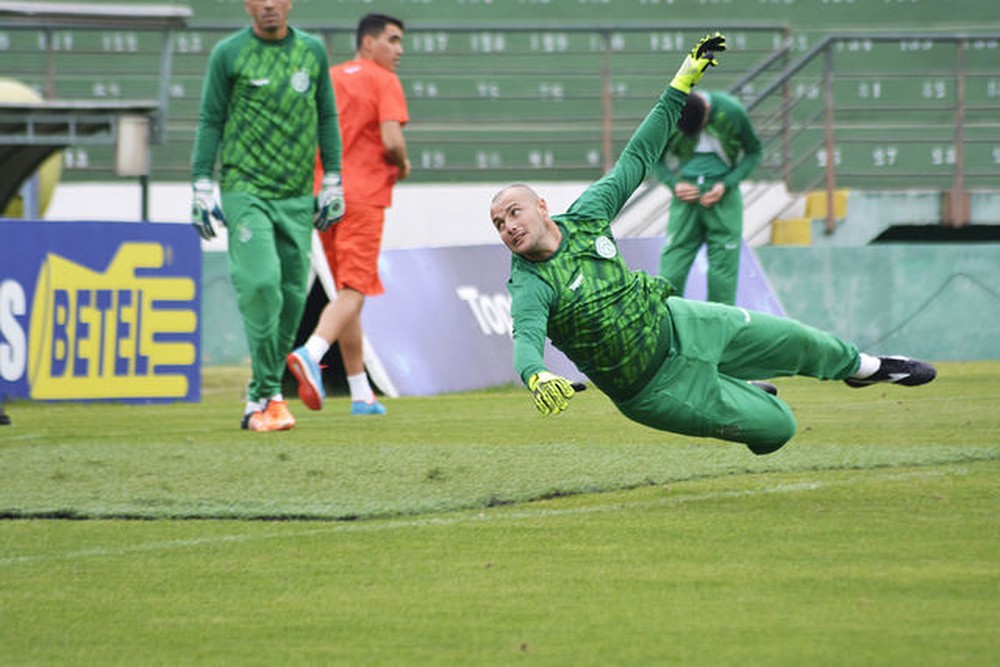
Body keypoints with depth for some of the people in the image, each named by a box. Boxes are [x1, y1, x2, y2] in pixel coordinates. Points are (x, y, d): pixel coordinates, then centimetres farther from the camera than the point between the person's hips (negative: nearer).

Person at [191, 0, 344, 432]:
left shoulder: (312, 51, 10)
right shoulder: (229, 53, 0)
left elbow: (326, 118, 16)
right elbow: (210, 121, 3)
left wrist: (333, 182, 13)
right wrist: (203, 188, -2)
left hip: (297, 196, 4)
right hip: (244, 189, -4)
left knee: (291, 293, 1)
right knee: (260, 284, -17)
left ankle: (260, 400, 12)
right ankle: (269, 397, -12)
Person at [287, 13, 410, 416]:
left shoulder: (328, 78, 15)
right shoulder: (384, 82, -5)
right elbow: (392, 141, -17)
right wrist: (402, 166, 3)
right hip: (362, 198, -7)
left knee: (348, 291, 14)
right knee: (353, 291, -11)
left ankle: (361, 394, 16)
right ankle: (311, 353, -37)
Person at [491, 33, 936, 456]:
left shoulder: (585, 216, -9)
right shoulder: (530, 287, -26)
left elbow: (636, 158, 1)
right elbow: (526, 343, -43)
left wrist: (681, 86, 2)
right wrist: (537, 378, -68)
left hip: (675, 322, 5)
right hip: (653, 389, -5)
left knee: (793, 341, 18)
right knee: (777, 427, 1)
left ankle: (858, 366, 50)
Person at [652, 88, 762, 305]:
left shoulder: (731, 112, -12)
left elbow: (753, 152, 1)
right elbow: (656, 159, 6)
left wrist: (726, 185, -11)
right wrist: (674, 184, -12)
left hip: (723, 197, -1)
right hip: (686, 196, 1)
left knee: (723, 271, -2)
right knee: (671, 270, -4)